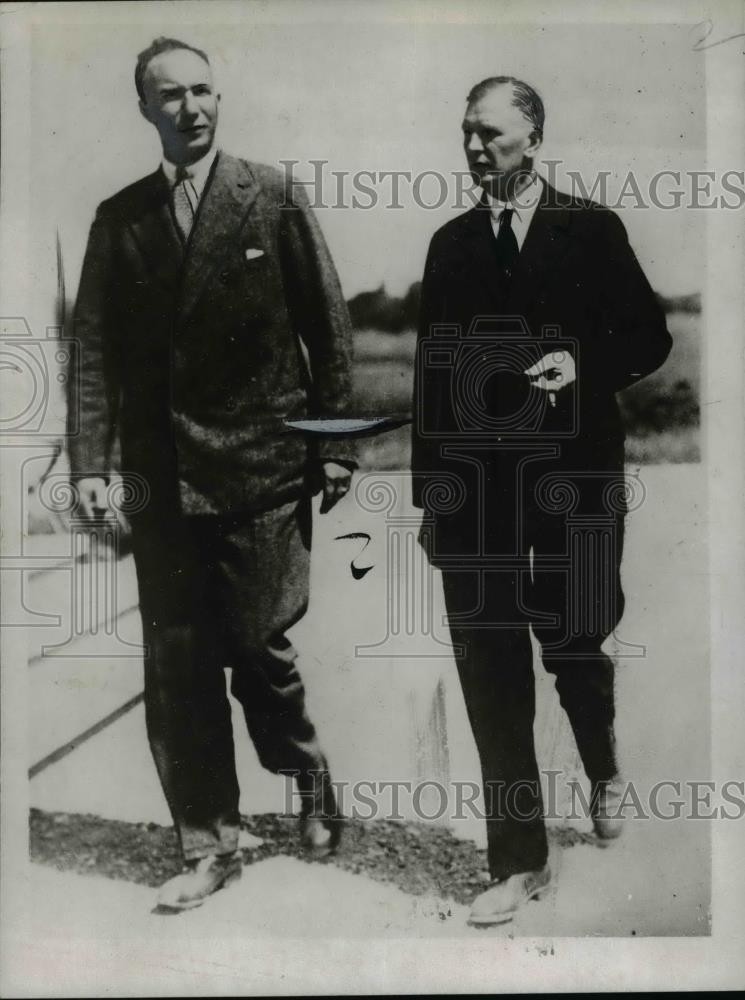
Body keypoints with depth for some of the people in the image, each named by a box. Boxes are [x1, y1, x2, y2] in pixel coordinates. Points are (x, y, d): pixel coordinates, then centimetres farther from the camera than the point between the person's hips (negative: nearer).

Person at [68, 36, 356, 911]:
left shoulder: (273, 199, 2)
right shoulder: (118, 219, 8)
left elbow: (327, 329, 1)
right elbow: (96, 349, 5)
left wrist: (335, 444, -2)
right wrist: (90, 461, -4)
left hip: (263, 468, -2)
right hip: (161, 478, 3)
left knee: (258, 649, 3)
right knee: (175, 668, 5)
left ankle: (309, 782, 34)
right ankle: (208, 845, 20)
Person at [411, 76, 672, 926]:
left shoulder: (592, 228, 3)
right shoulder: (450, 243, 11)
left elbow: (649, 337, 5)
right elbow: (431, 375, 10)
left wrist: (585, 364, -16)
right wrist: (429, 494, 8)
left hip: (574, 477, -2)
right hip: (475, 486, 2)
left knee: (574, 646, 10)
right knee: (491, 676, 2)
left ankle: (603, 771, 45)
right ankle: (521, 861, 15)